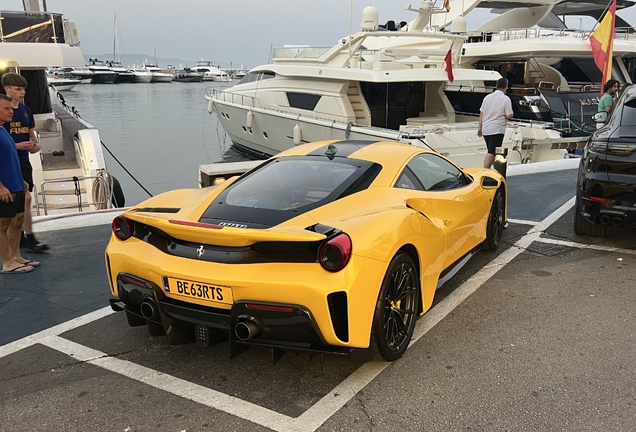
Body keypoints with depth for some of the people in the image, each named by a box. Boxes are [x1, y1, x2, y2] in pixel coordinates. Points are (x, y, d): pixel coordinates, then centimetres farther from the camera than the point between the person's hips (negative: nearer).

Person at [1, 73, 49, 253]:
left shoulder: (26, 111, 11)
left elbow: (31, 133, 20)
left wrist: (35, 144, -1)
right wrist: (18, 145, -22)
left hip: (24, 161, 7)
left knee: (19, 201, 12)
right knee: (25, 198, -12)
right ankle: (30, 238, -7)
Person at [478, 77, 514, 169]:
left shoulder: (487, 97, 10)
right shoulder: (505, 99, -7)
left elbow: (481, 114, 12)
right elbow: (509, 115, -11)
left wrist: (480, 127, 17)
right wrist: (512, 113, 12)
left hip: (485, 130, 6)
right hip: (497, 130, -6)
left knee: (491, 152, 17)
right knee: (491, 152, -9)